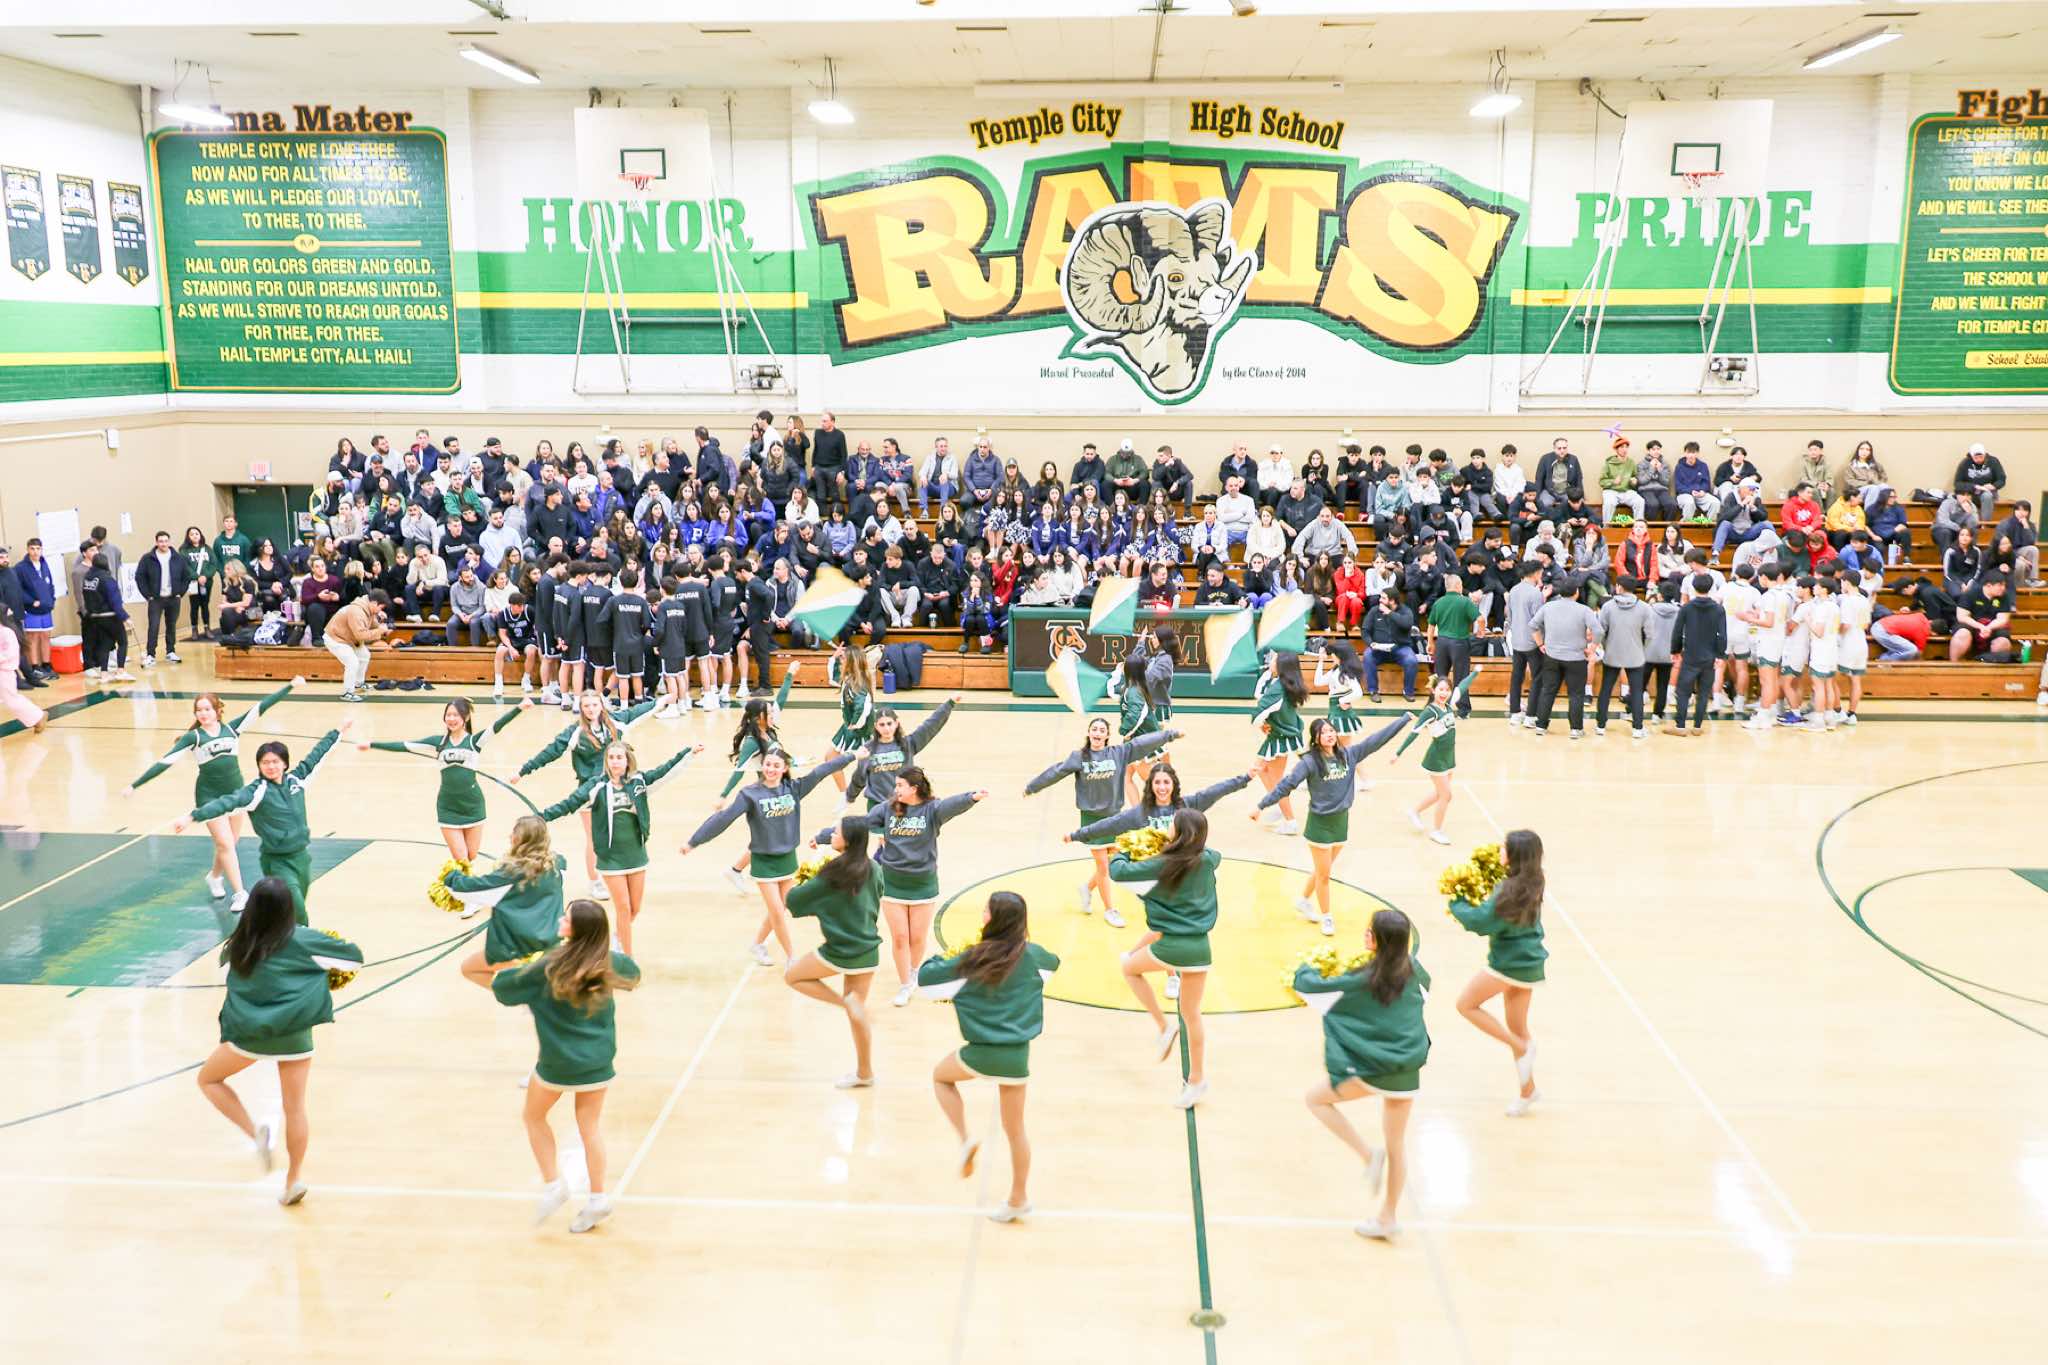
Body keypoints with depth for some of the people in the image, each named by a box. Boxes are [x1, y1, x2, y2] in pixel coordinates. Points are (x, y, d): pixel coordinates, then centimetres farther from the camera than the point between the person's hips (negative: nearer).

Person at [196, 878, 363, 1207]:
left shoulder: (240, 944, -4)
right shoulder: (303, 940, -9)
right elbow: (355, 957, -4)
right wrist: (328, 969, 19)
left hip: (249, 1033, 0)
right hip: (293, 1035, 0)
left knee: (208, 1079, 23)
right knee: (295, 1108, 12)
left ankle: (256, 1133, 4)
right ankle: (293, 1181, 18)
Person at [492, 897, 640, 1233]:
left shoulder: (550, 966, -18)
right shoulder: (609, 963, -5)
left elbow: (503, 989, -7)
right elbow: (633, 974, 19)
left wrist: (502, 976, 15)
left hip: (559, 1061, -4)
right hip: (599, 1059, 4)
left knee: (534, 1117, 20)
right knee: (591, 1125, 14)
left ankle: (553, 1183, 14)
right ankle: (598, 1197, 15)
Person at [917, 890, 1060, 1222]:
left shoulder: (975, 958, -9)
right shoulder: (1032, 954, 0)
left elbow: (924, 979, -3)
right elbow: (1054, 963, 25)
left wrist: (938, 962, 18)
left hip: (982, 1052, -3)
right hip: (1017, 1055, 3)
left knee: (941, 1075, 27)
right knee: (1015, 1129, 17)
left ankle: (966, 1141, 9)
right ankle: (1018, 1198, 28)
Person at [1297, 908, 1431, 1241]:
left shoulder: (1363, 979, -13)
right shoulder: (1413, 970, 0)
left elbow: (1309, 986, -4)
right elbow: (1425, 989, 27)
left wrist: (1305, 970, 17)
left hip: (1374, 1069, -6)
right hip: (1408, 1072, 6)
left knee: (1316, 1098, 14)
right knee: (1396, 1144, 18)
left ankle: (1369, 1154, 2)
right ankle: (1387, 1217, 26)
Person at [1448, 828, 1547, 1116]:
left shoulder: (1511, 890, -24)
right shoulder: (1532, 883, 3)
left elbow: (1479, 922, -20)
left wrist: (1456, 903, -4)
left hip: (1509, 963, -9)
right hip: (1529, 962, 9)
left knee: (1466, 1004, 5)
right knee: (1517, 1027, 17)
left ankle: (1522, 1048, 1)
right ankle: (1527, 1089, 24)